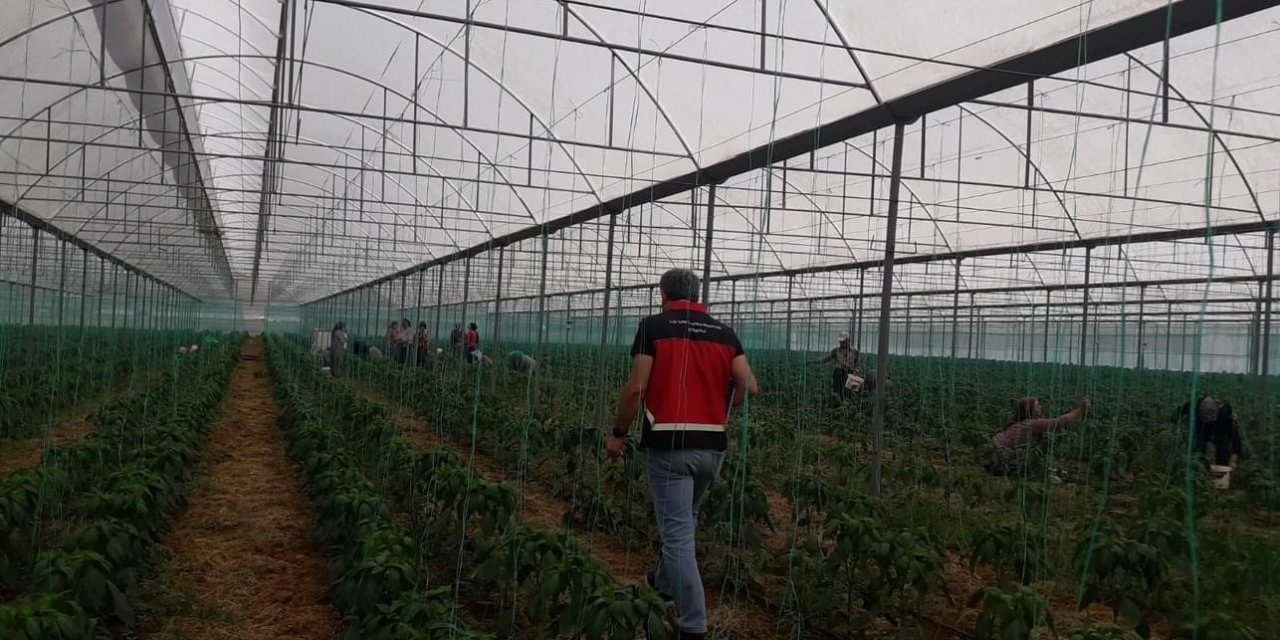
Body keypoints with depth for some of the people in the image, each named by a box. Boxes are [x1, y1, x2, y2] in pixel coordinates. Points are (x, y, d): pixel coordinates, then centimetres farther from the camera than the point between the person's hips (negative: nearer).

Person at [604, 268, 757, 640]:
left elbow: (635, 388, -10)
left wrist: (618, 433, 2)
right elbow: (749, 386, 2)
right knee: (685, 521, 26)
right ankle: (665, 583, 46)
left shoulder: (653, 326, -4)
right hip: (712, 445, 5)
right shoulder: (724, 332, 9)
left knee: (677, 532, -2)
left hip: (669, 443, -5)